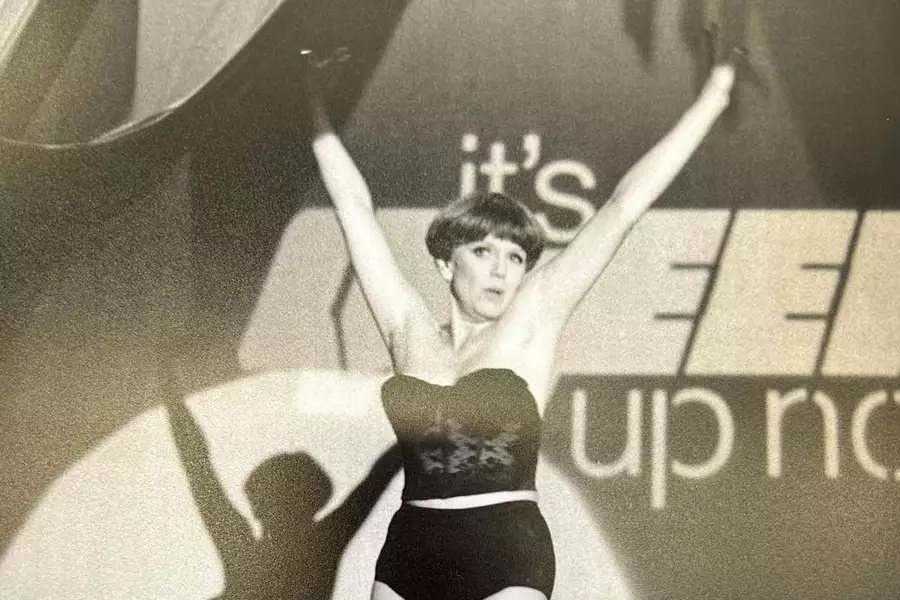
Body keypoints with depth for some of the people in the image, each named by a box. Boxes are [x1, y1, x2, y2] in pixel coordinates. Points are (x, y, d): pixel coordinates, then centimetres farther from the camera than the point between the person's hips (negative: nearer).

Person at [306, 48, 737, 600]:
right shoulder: (409, 327, 7)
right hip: (407, 555, 3)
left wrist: (713, 97, 1)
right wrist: (314, 101, 15)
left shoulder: (532, 321, 2)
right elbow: (353, 202, 11)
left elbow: (622, 208, 0)